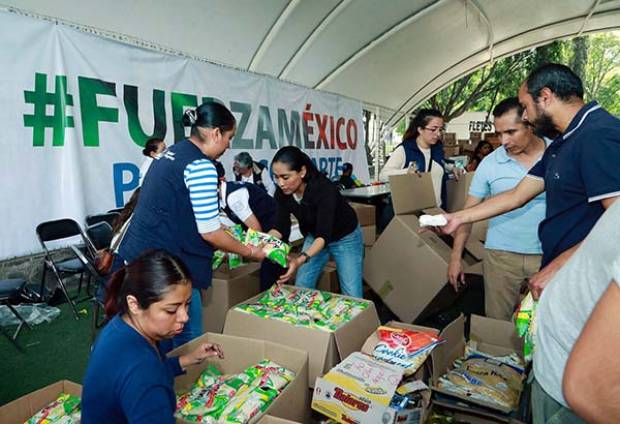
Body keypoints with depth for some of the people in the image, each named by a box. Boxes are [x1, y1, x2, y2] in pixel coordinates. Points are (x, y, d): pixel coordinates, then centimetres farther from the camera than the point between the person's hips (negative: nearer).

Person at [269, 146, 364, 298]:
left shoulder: (325, 190, -36)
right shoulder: (283, 193, -19)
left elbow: (324, 235, -40)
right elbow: (280, 227, -14)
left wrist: (301, 260, -55)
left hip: (345, 238, -5)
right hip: (314, 236, 5)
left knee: (352, 295, -5)